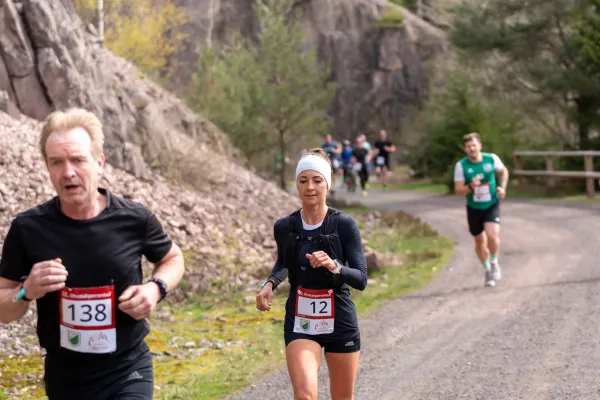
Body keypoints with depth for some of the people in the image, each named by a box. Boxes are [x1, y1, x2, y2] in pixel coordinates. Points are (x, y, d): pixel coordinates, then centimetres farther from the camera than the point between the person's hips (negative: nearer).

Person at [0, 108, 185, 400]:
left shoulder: (135, 220, -11)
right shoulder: (28, 228, -11)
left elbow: (172, 258, 10)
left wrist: (156, 288, -10)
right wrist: (27, 292, -22)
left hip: (128, 372, -1)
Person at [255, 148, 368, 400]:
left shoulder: (344, 224, -10)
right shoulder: (284, 227, -2)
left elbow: (361, 280, -13)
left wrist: (334, 266, -31)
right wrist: (270, 283, 0)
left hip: (340, 323, -1)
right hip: (300, 324, 1)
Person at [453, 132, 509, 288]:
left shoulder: (492, 159, -11)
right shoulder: (461, 165, -14)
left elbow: (504, 171, 10)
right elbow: (458, 190, -11)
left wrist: (502, 187, -6)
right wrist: (470, 187, -31)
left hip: (492, 205, -1)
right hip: (474, 208, 1)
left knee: (493, 235, -22)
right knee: (480, 241, 12)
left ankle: (494, 262, 8)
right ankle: (487, 270, 37)